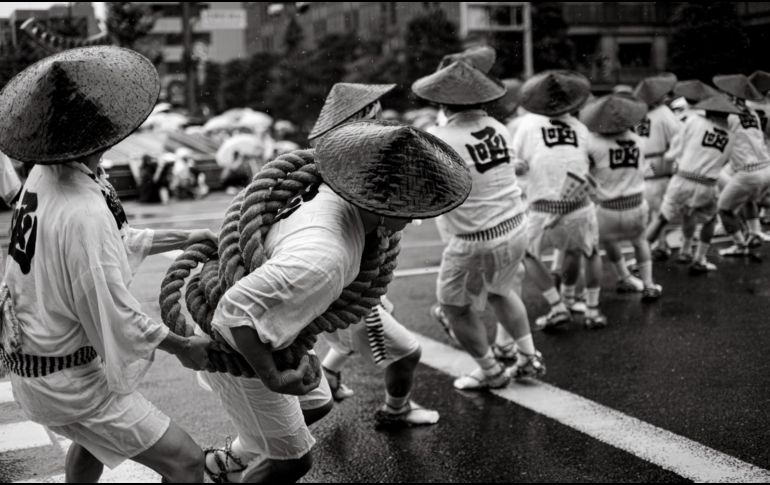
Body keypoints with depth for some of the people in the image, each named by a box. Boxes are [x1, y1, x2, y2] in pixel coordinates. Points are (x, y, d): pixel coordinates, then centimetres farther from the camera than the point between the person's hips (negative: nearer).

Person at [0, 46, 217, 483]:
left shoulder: (43, 176, -4)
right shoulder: (83, 214, -32)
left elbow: (115, 242, 11)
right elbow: (116, 318, -25)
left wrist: (185, 238, 13)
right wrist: (182, 346, -10)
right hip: (65, 377, -9)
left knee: (95, 439, 36)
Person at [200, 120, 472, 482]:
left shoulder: (330, 195, -14)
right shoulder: (324, 259, -40)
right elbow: (239, 308, -41)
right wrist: (274, 379, -32)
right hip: (240, 347, -9)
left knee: (314, 405, 25)